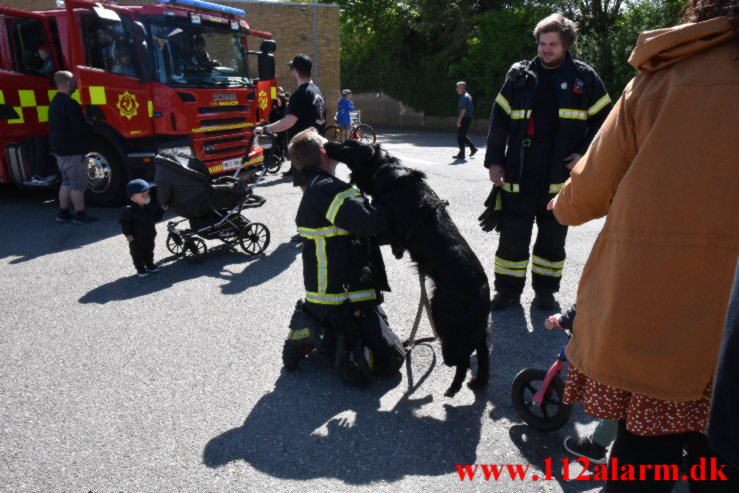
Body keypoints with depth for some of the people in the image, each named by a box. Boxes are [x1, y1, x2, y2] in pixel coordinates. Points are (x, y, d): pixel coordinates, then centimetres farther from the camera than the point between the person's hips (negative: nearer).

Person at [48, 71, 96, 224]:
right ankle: (80, 215, 1)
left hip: (59, 149, 10)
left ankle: (63, 213, 18)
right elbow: (79, 126, -21)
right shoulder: (70, 103, -18)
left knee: (66, 182, 16)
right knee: (78, 183, -3)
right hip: (72, 150, -10)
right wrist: (91, 125, -2)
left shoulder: (55, 101, 14)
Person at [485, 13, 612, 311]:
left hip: (561, 173, 0)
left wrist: (585, 154, -5)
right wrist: (494, 161, 1)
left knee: (553, 236, 8)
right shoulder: (519, 76, 7)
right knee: (513, 234, 2)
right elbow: (499, 121, 7)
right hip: (519, 172, 1)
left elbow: (602, 120, 8)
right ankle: (508, 289, 15)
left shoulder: (584, 77, 5)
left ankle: (545, 289, 23)